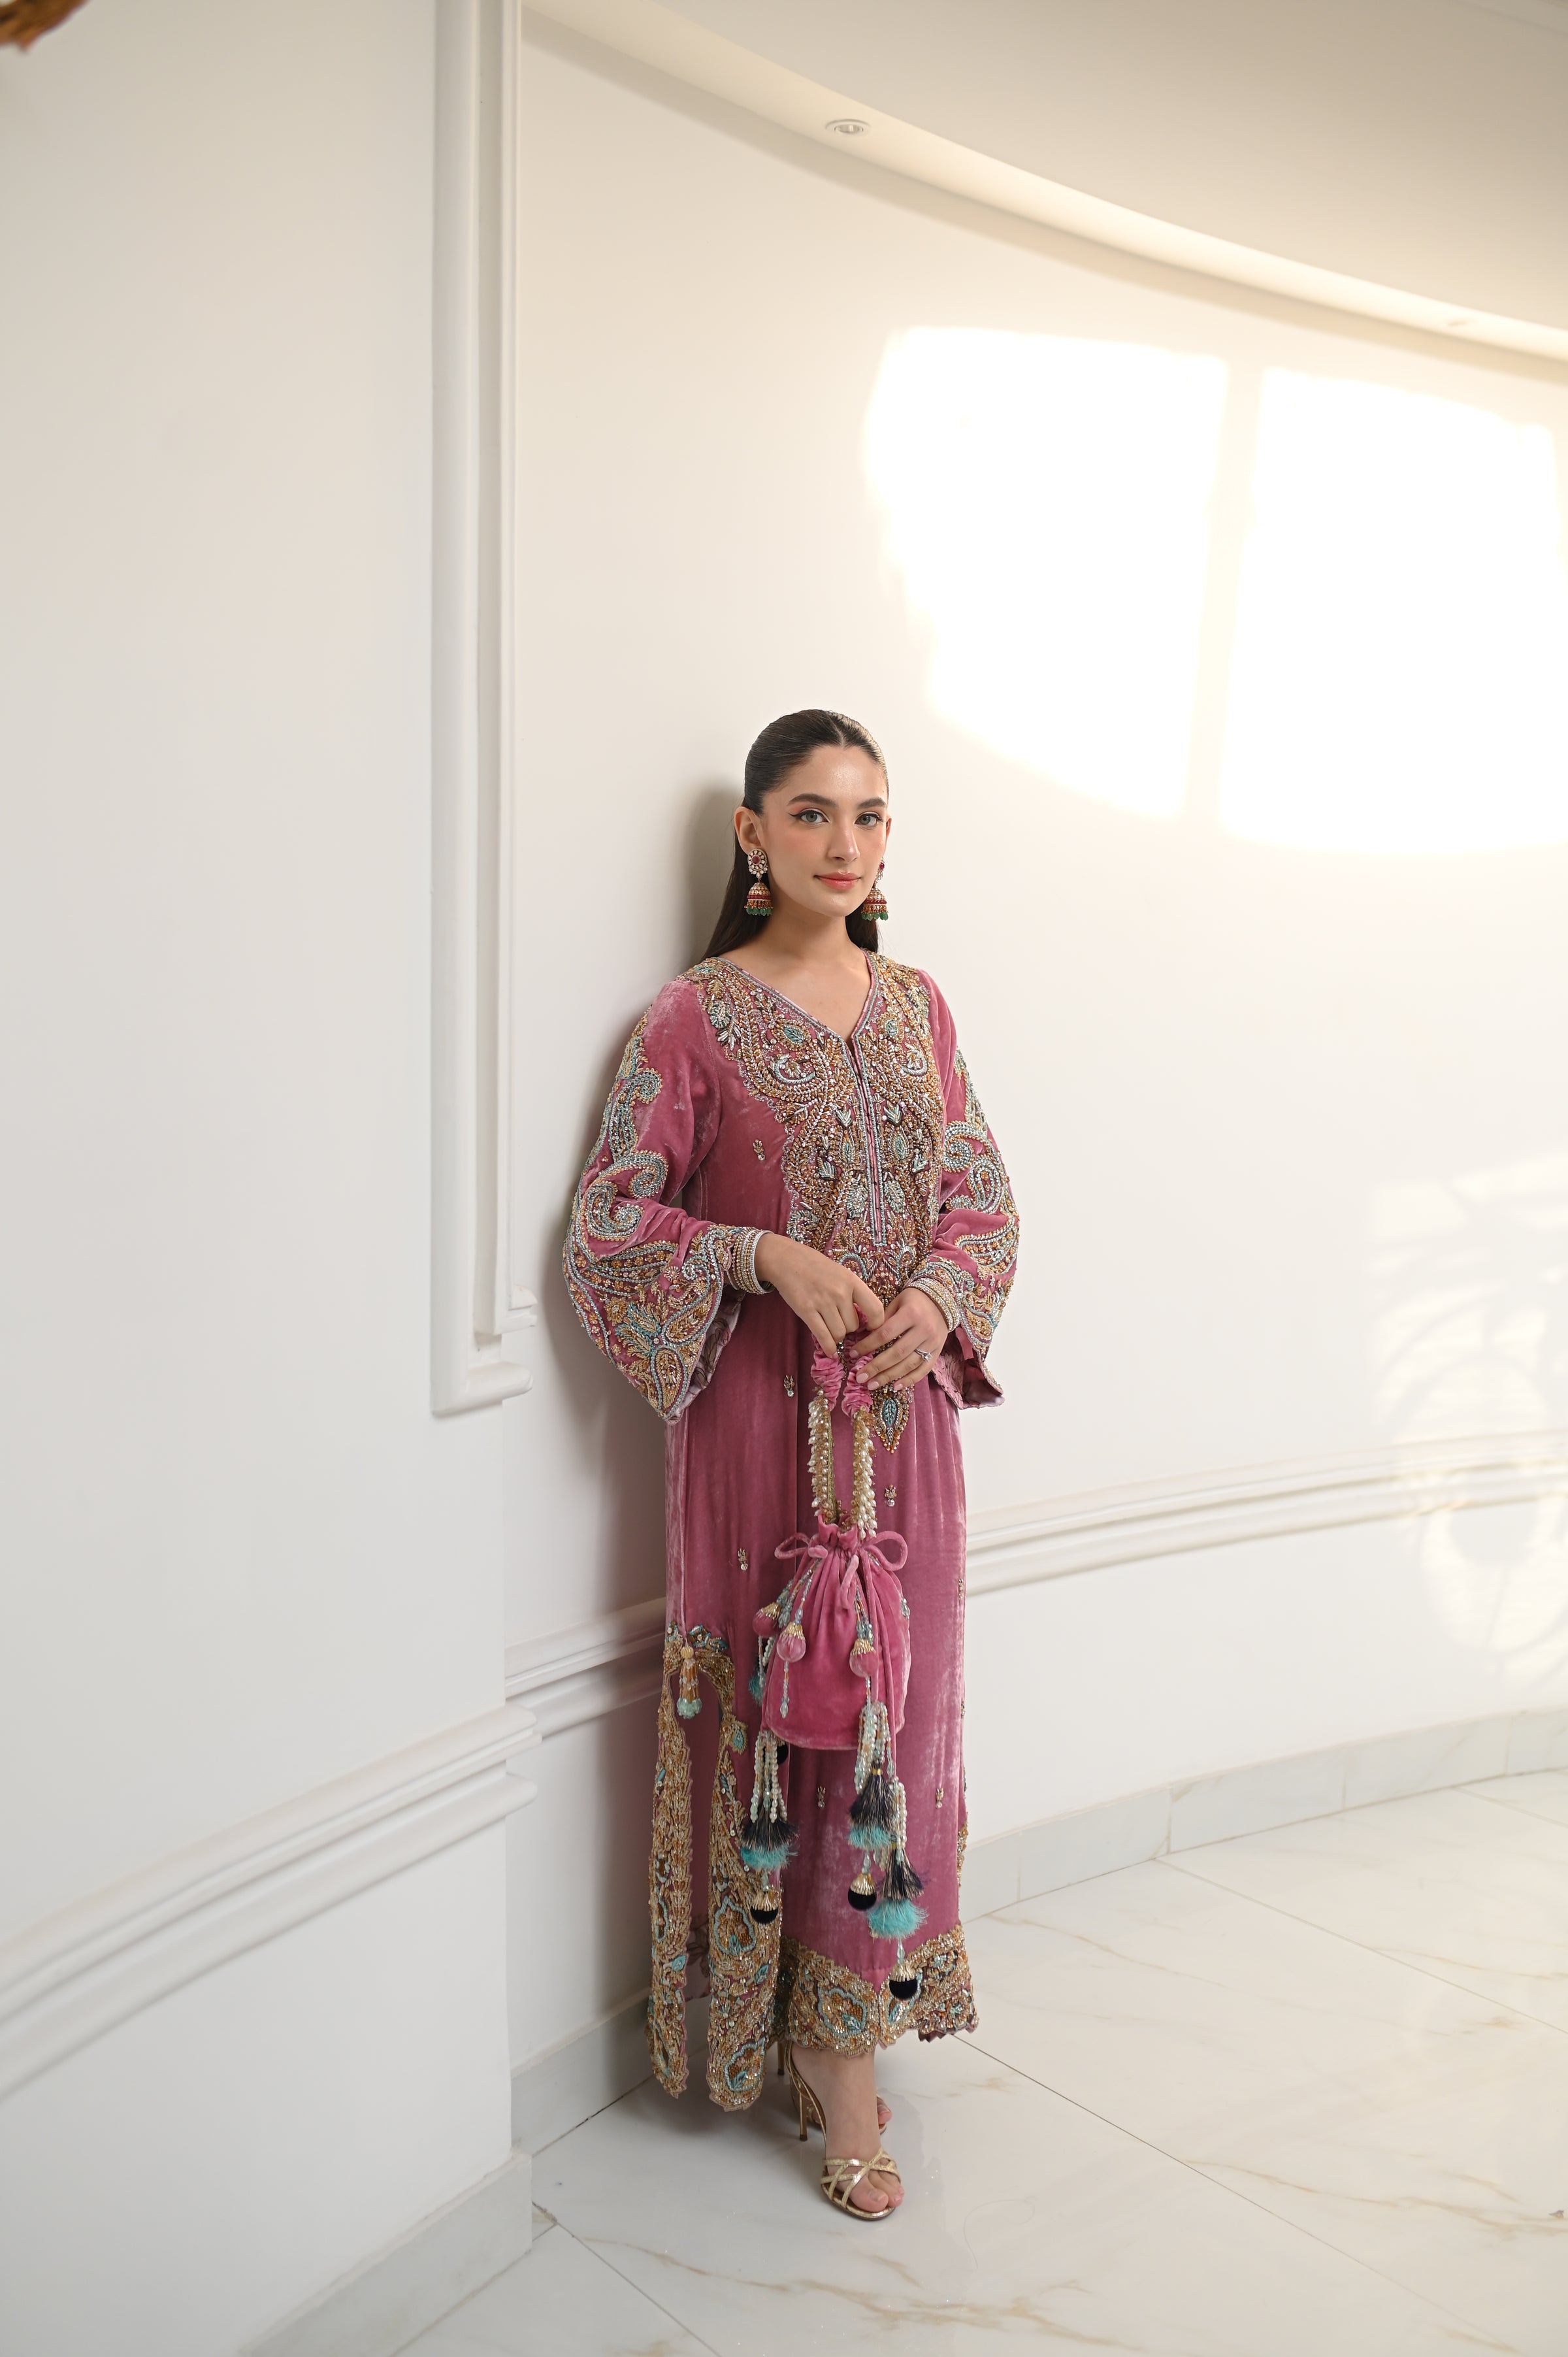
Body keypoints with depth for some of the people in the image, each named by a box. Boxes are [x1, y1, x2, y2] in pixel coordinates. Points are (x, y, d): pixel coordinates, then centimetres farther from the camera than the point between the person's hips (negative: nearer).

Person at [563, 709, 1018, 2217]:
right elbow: (608, 1221, -6)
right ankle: (827, 2050, 20)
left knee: (893, 1704, 10)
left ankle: (841, 2022, 28)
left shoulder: (915, 1006, 9)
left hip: (903, 1406, 5)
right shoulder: (696, 1018, -5)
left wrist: (942, 1293, -8)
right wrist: (772, 1259, -19)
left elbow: (983, 1193, 12)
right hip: (760, 1408, -4)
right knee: (781, 1696, 3)